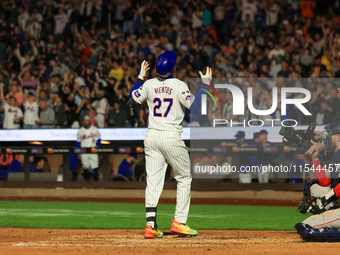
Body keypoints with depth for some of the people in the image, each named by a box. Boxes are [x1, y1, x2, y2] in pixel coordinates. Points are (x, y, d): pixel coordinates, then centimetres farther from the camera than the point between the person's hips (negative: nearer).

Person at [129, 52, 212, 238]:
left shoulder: (149, 84, 4)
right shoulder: (179, 86, -9)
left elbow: (132, 100, 16)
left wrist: (140, 77, 24)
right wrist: (205, 84, -6)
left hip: (151, 137, 4)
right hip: (171, 137, -4)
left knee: (153, 180, 3)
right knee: (184, 179, 10)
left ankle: (150, 224, -7)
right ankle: (179, 222, 5)